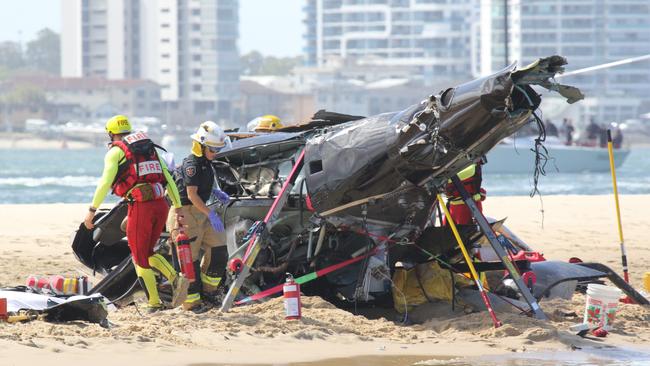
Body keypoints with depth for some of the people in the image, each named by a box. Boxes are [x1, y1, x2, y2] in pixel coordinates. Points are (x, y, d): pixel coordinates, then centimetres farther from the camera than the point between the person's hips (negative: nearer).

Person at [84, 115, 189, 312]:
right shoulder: (150, 149, 21)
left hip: (140, 206, -6)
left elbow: (105, 182, -10)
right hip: (161, 205, 6)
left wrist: (92, 210, -9)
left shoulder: (116, 152, 2)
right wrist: (178, 208, 19)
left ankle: (154, 303, 6)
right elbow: (168, 179, 18)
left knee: (140, 258, 8)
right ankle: (176, 279, -2)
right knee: (148, 253, 21)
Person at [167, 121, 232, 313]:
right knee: (190, 259, -3)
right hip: (186, 212, -9)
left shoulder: (206, 163, 10)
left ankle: (208, 290, 20)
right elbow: (192, 194, -21)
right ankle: (191, 302, 4)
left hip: (200, 211, 9)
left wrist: (216, 192, 10)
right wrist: (211, 214, -23)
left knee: (218, 251, 5)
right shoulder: (192, 164, -18)